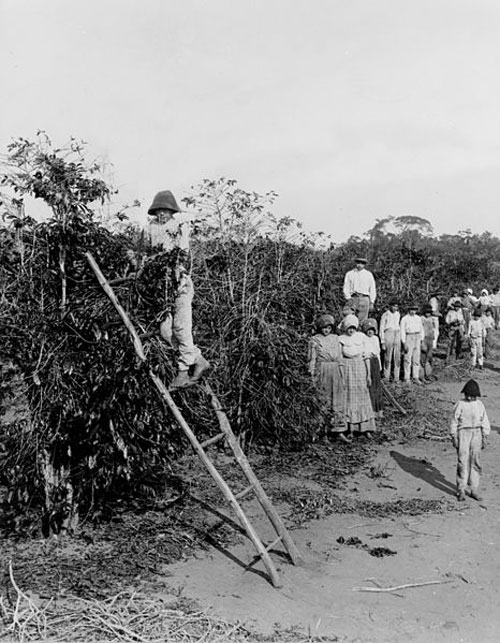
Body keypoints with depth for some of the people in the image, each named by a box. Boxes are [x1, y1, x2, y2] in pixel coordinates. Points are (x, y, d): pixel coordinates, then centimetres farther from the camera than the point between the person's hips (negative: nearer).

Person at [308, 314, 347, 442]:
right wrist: (312, 374, -4)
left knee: (338, 401, -1)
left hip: (335, 370, 3)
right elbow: (312, 358, 2)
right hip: (321, 370, -3)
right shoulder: (314, 340, 3)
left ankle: (339, 431, -1)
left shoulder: (335, 338, 13)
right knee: (323, 400, 2)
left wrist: (341, 373, 11)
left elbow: (339, 356, 15)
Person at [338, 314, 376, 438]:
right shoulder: (341, 339, -1)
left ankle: (366, 428, 10)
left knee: (362, 397, 4)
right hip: (347, 368, -2)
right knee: (348, 397, 2)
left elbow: (366, 356, 5)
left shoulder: (361, 337, 3)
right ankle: (350, 429, 8)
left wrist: (368, 374, 3)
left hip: (360, 367, 2)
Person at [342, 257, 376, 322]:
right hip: (353, 298, 0)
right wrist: (348, 298, -6)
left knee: (362, 320, -8)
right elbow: (346, 288, 9)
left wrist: (371, 302, 6)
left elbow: (372, 289, 14)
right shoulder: (349, 274, 14)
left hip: (364, 299, 0)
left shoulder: (369, 274, 16)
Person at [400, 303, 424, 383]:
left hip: (417, 338, 5)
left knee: (417, 359, 5)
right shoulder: (404, 319, -3)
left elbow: (421, 329, 16)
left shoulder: (418, 318, 11)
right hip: (408, 338, -4)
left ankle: (415, 377, 10)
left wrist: (421, 340, 9)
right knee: (407, 359, -4)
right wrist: (404, 343, -11)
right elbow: (402, 331, -6)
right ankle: (407, 378, 0)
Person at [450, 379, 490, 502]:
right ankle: (461, 491, 4)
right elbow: (454, 421, -4)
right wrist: (454, 437, -6)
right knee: (463, 462, -4)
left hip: (476, 434, 4)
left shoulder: (479, 405, 3)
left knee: (475, 462, 6)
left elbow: (485, 422, 8)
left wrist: (485, 438, 5)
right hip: (463, 433, -4)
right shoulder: (460, 404, -7)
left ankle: (473, 490, 16)